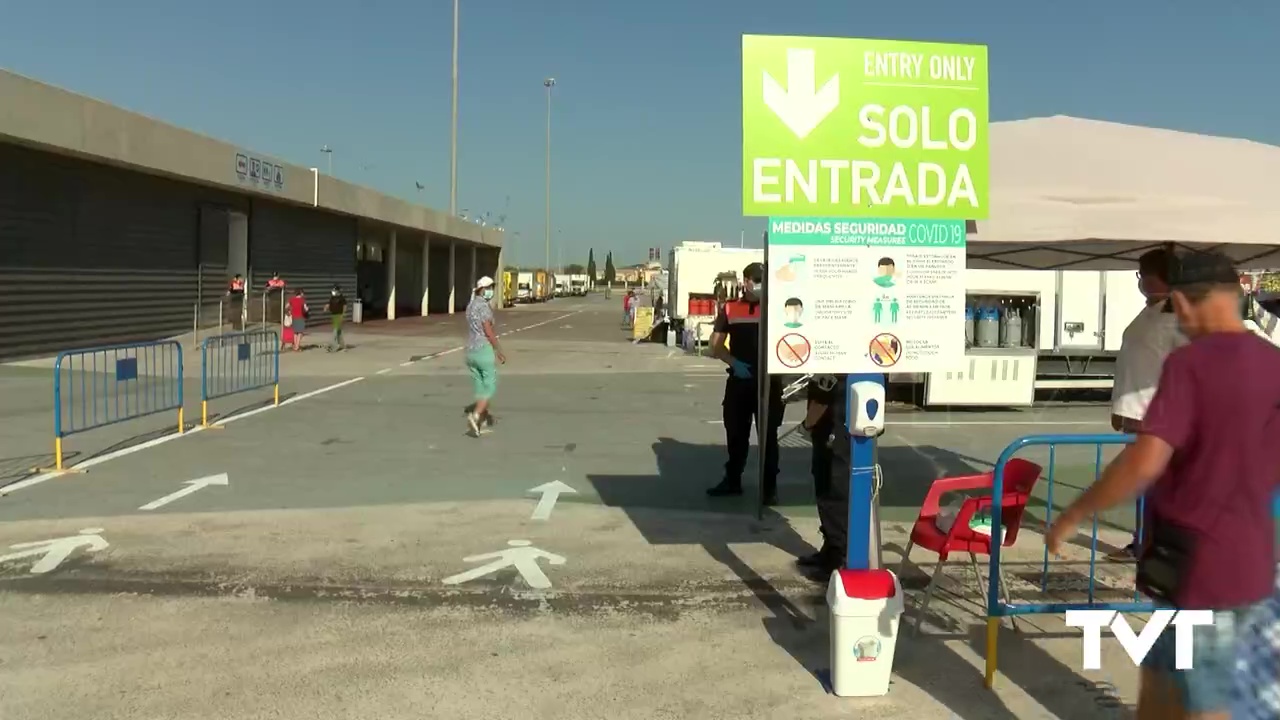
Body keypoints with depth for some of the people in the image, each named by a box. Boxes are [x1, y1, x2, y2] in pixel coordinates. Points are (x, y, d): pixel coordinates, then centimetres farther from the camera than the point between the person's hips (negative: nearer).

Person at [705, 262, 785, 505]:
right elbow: (716, 346, 7)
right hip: (738, 381, 2)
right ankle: (732, 480, 26)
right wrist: (733, 363, -10)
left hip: (768, 381, -2)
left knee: (768, 435, 3)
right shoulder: (729, 309, 5)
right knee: (735, 433, 12)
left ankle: (769, 487, 11)